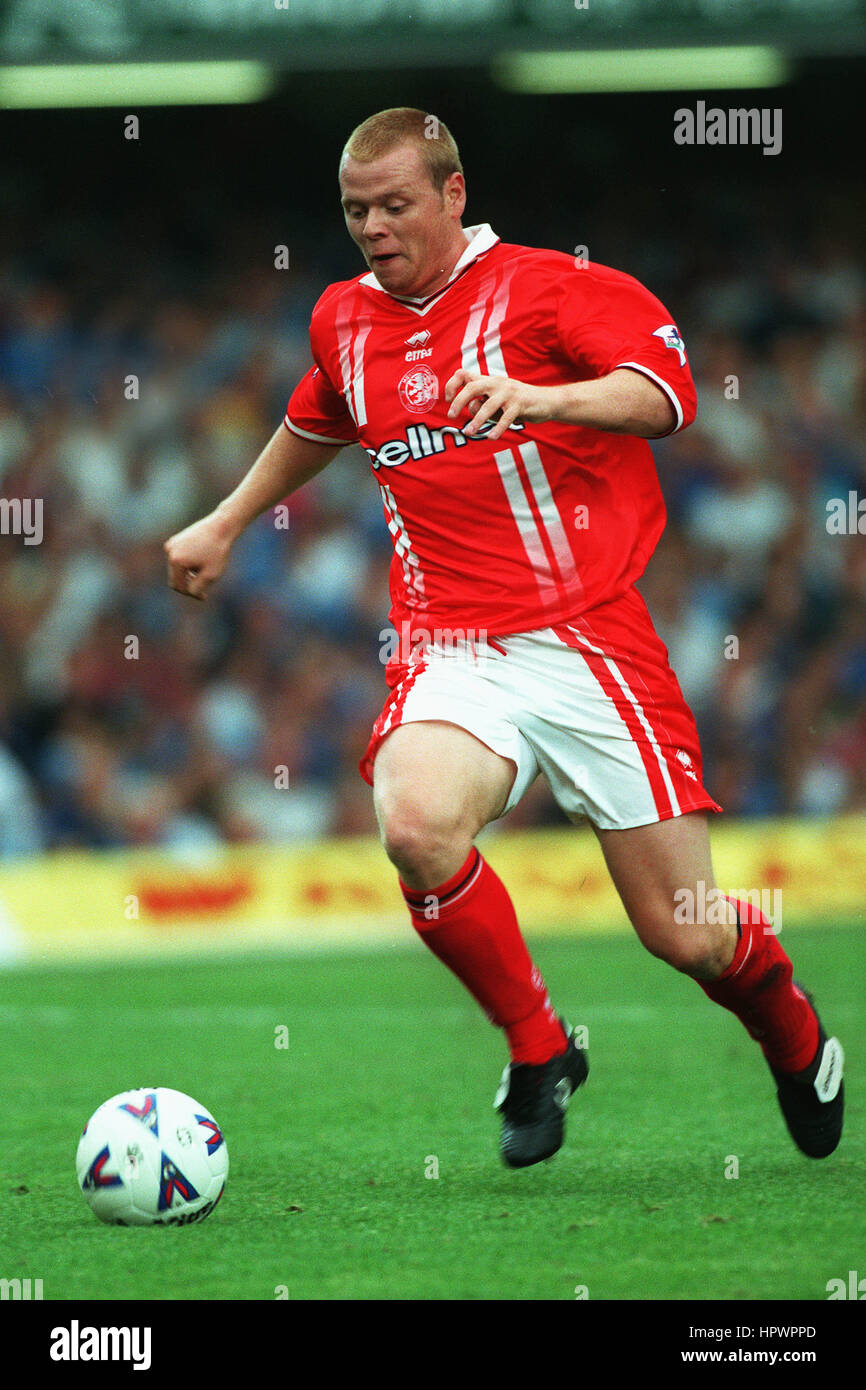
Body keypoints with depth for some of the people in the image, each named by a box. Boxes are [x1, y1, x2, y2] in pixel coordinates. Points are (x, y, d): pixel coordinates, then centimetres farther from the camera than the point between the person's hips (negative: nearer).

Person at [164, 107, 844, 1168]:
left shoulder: (547, 286, -2)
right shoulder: (344, 320, 14)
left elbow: (665, 386, -17)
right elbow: (315, 425, 37)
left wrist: (538, 397, -33)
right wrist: (226, 524, 42)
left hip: (589, 638, -3)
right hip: (449, 651, 3)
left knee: (686, 935, -5)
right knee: (417, 823, -32)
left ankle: (797, 1044, 32)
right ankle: (537, 1051, -8)